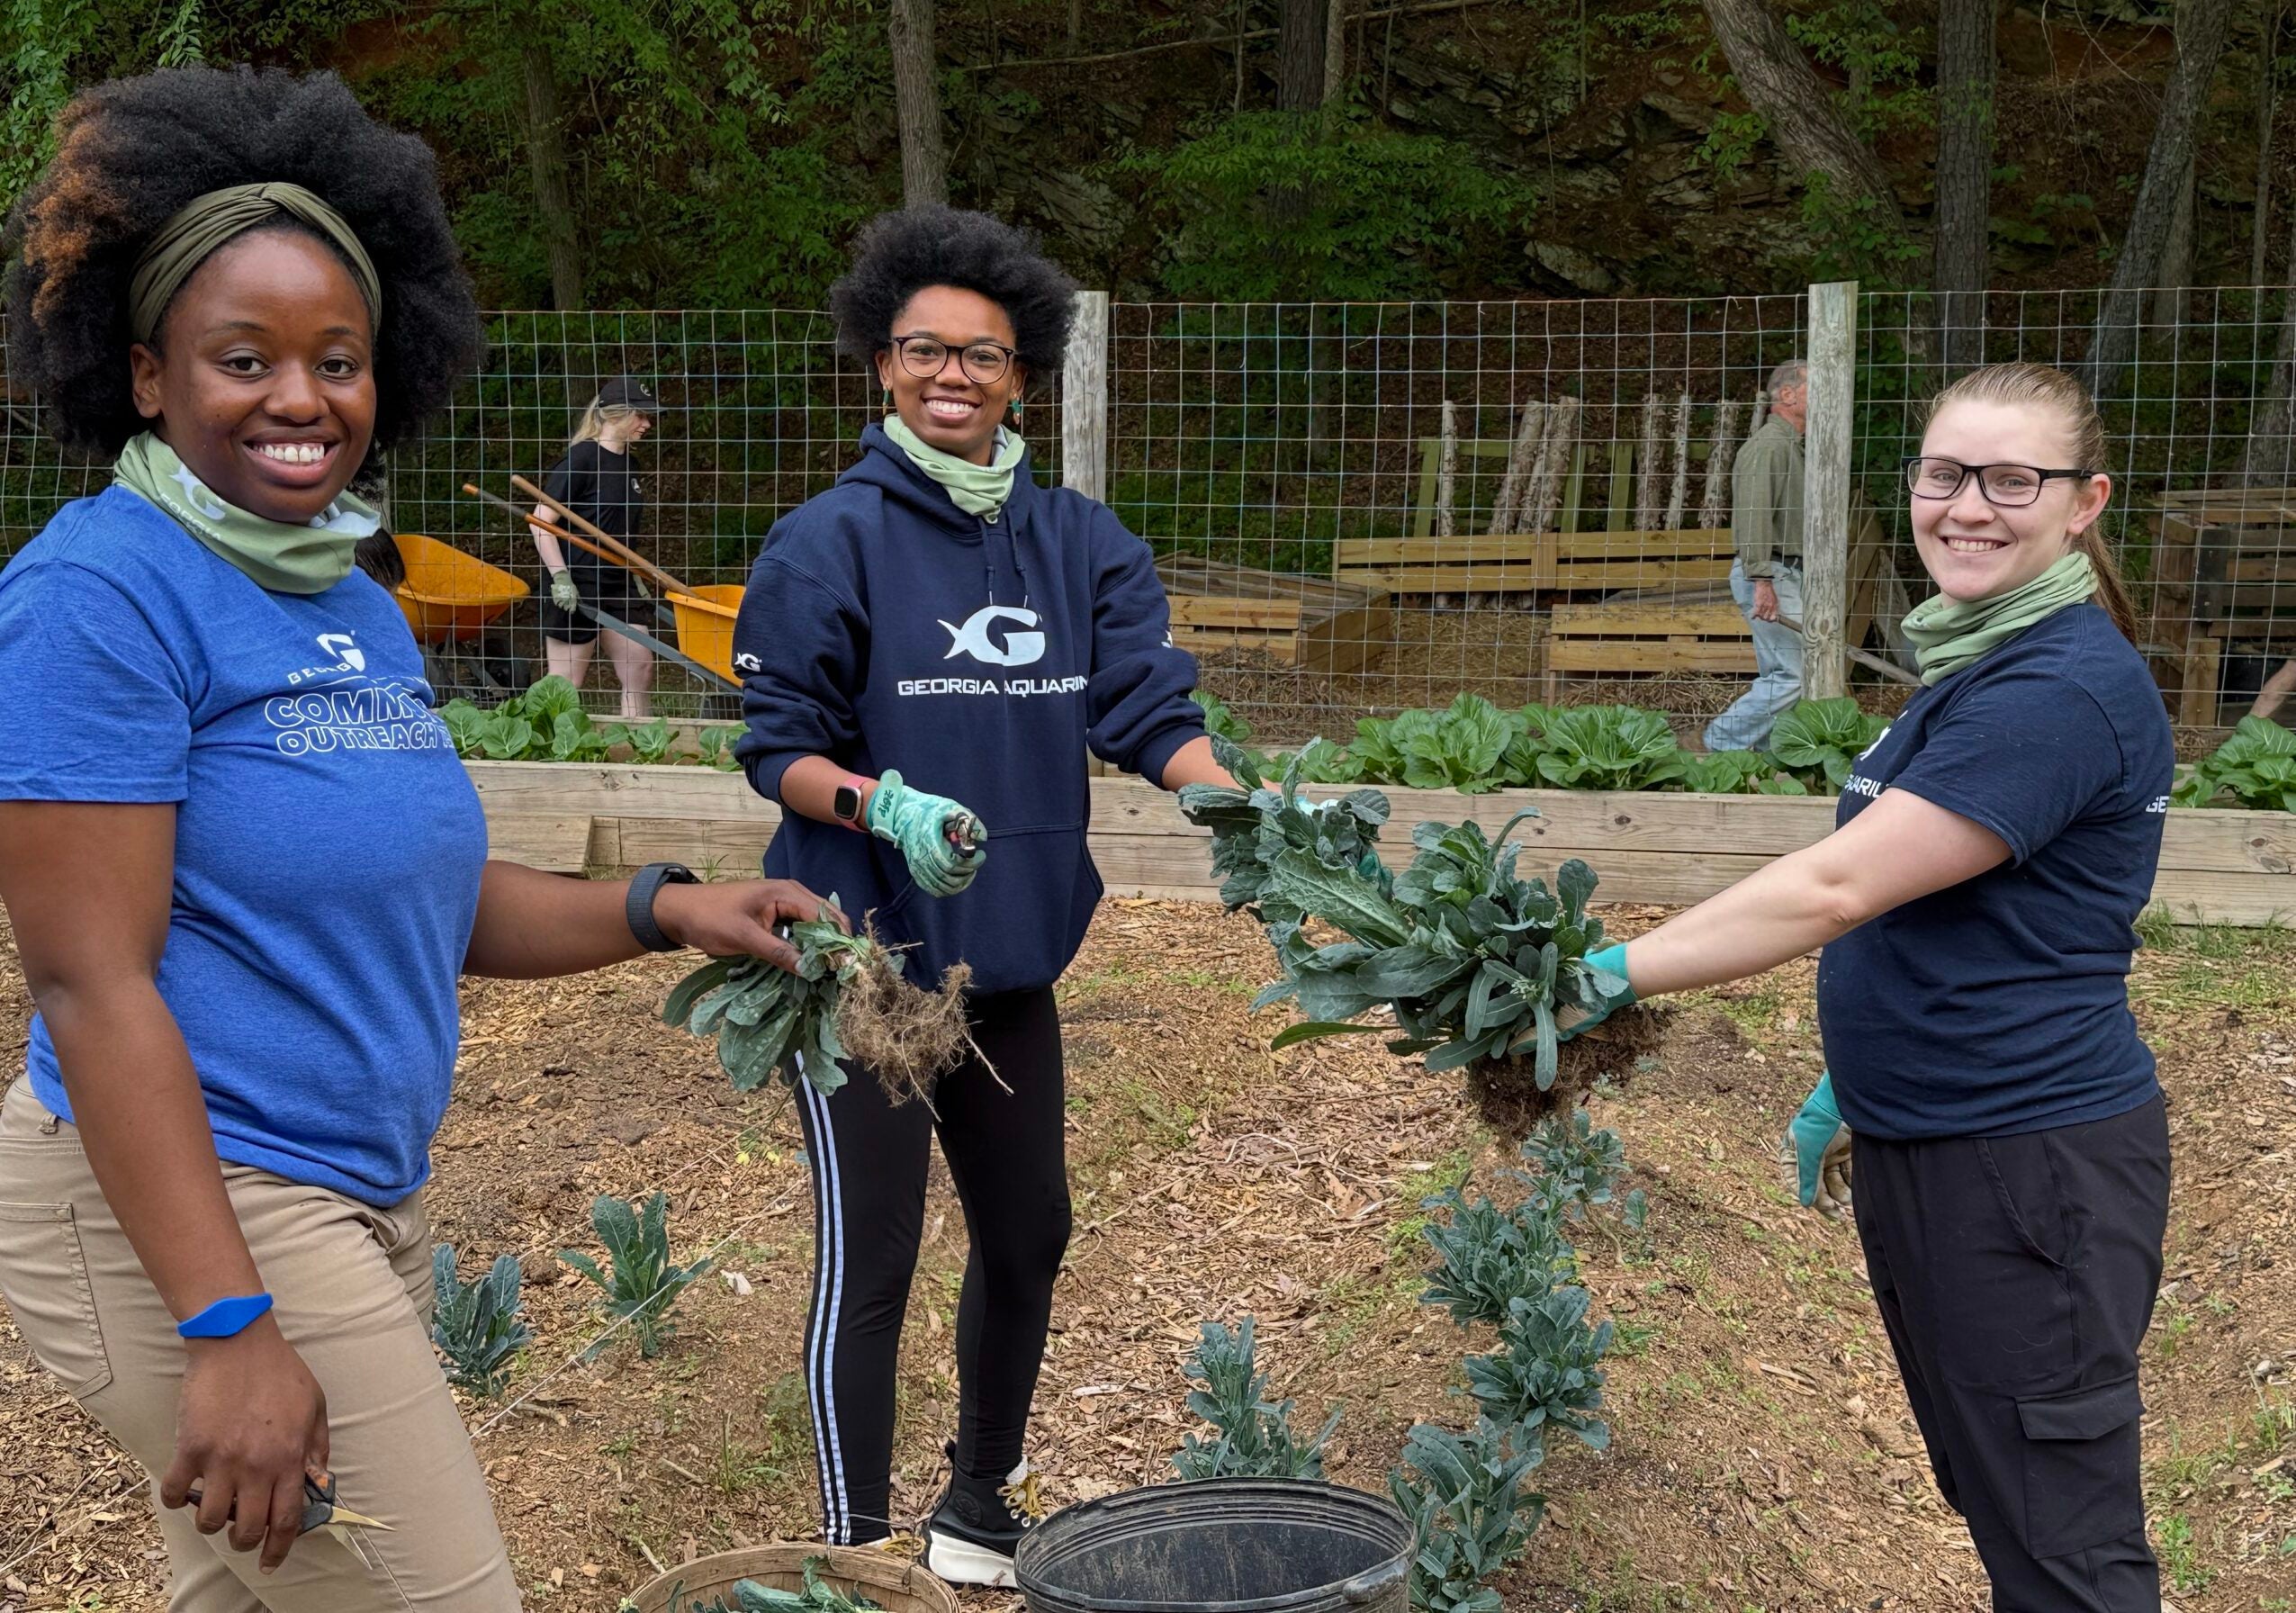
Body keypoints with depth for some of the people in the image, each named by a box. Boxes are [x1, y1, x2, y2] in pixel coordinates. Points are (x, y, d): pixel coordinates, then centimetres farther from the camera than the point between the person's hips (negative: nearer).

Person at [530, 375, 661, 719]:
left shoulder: (628, 465, 12)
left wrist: (635, 578, 18)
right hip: (576, 587, -8)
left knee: (640, 670, 6)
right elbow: (541, 522, -16)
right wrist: (561, 578, -21)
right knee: (566, 684, -3)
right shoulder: (581, 459, -13)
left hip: (618, 586, 8)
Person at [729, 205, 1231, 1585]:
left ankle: (984, 1505, 38)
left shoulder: (1081, 543, 3)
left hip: (1010, 953, 6)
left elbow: (1152, 710, -4)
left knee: (1028, 1236, 16)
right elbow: (780, 749, -9)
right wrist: (885, 804, -28)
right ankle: (862, 1550, 13)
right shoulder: (830, 542, -10)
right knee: (871, 1261, -3)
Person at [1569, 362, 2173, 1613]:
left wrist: (1614, 975, -20)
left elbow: (1839, 889, -24)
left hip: (2029, 1168, -10)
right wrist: (1852, 1086, 20)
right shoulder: (1979, 664, 13)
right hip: (1930, 1147, 10)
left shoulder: (2064, 688, -20)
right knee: (1998, 1512, 19)